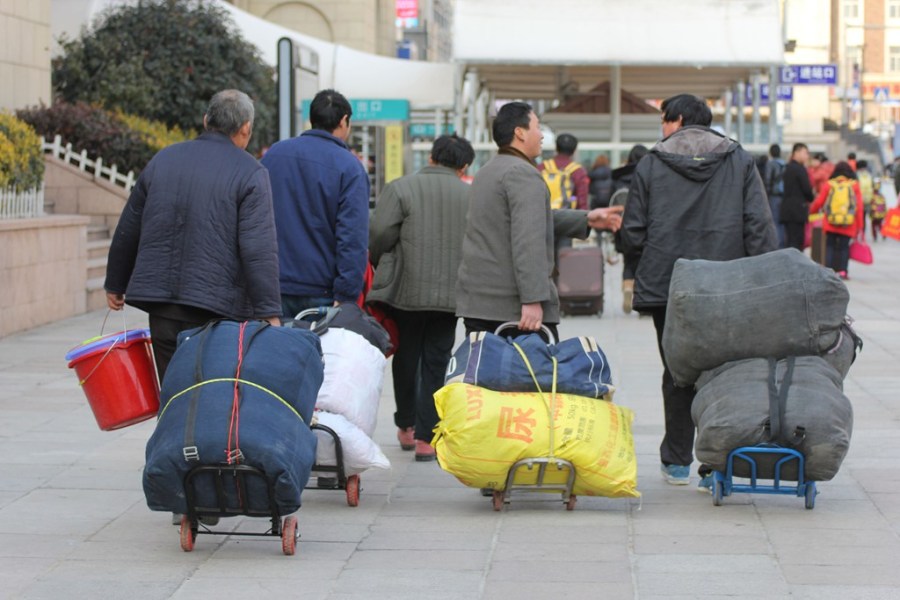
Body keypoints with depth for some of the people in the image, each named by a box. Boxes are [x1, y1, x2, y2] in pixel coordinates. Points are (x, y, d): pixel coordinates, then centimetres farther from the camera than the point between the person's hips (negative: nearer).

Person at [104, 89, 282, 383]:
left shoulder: (163, 160, 13)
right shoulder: (251, 174, -4)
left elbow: (127, 232, 19)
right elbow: (259, 251, -13)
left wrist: (116, 284, 31)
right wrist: (269, 315, -11)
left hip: (161, 306, 5)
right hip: (219, 309, -4)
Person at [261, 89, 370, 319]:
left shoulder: (272, 154, 10)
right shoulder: (349, 167, -8)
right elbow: (353, 238, -15)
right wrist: (345, 297, -15)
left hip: (272, 287, 4)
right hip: (320, 294, -4)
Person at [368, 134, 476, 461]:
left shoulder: (400, 188, -4)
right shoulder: (472, 196, 3)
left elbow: (380, 233, -11)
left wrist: (373, 264, 7)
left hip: (405, 290, -1)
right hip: (450, 294, 1)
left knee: (405, 360, 17)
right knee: (436, 365, 7)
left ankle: (406, 426, 30)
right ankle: (426, 437, 3)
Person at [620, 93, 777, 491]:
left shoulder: (651, 165, 1)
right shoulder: (740, 162, 4)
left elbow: (632, 237, 0)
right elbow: (760, 227, -3)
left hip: (665, 286, 0)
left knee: (677, 375, 12)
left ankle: (677, 461, 20)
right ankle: (714, 467, 0)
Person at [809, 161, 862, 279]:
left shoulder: (829, 184, 2)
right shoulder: (855, 185, 2)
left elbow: (818, 202, 6)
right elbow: (859, 207, 0)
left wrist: (811, 212, 25)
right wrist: (859, 225, 6)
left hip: (830, 223, 0)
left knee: (830, 245, 10)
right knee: (844, 246, 5)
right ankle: (842, 270, -7)